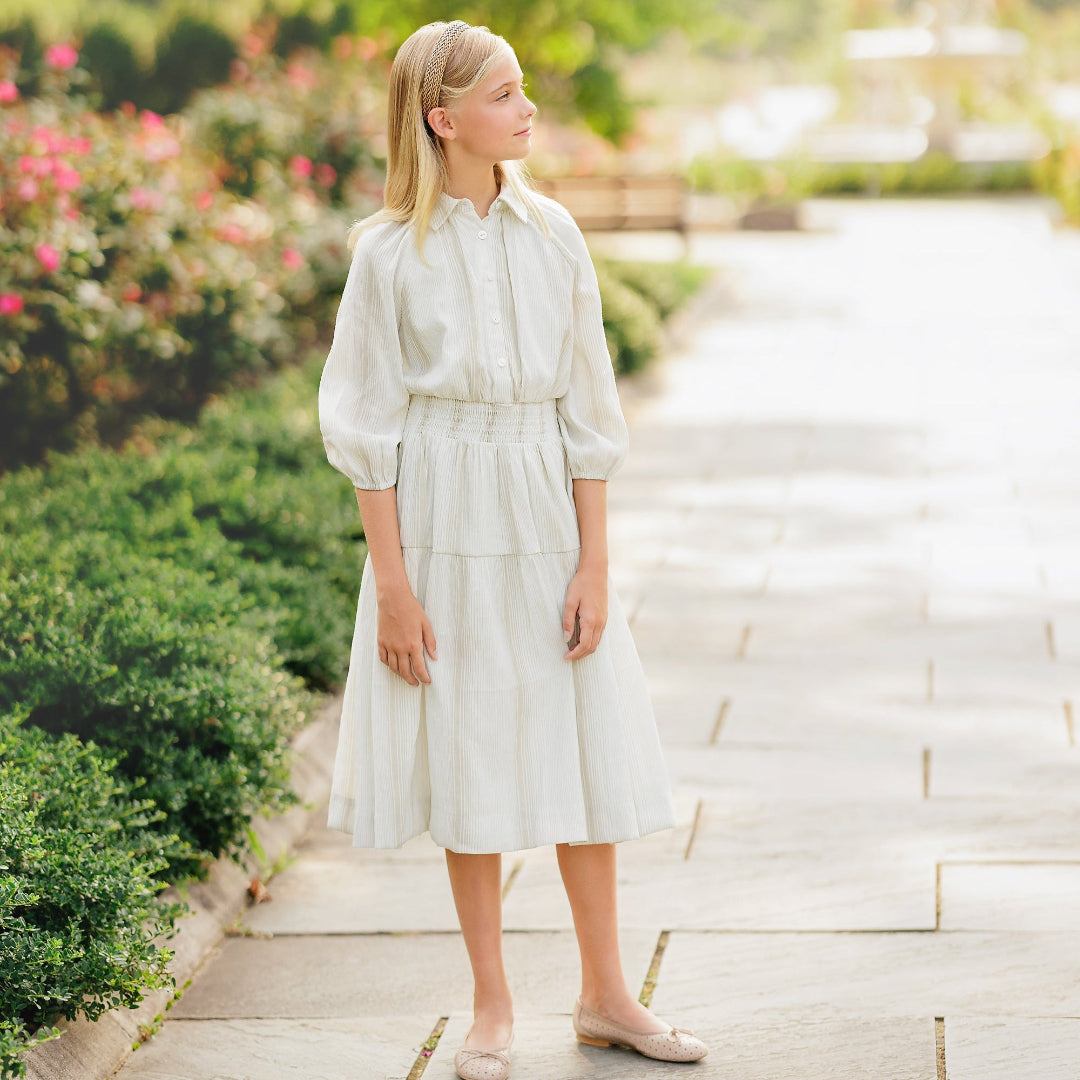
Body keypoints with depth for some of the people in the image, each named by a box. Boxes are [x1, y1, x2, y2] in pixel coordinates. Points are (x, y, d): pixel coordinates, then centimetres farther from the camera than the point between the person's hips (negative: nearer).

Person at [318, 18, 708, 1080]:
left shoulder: (553, 236, 2)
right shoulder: (389, 252, -6)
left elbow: (587, 411, 4)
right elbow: (368, 428, -4)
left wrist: (595, 565, 0)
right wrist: (393, 583, -8)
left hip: (547, 515, 3)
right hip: (443, 522, -3)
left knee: (586, 749, 6)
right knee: (470, 761, 5)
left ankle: (605, 994, 21)